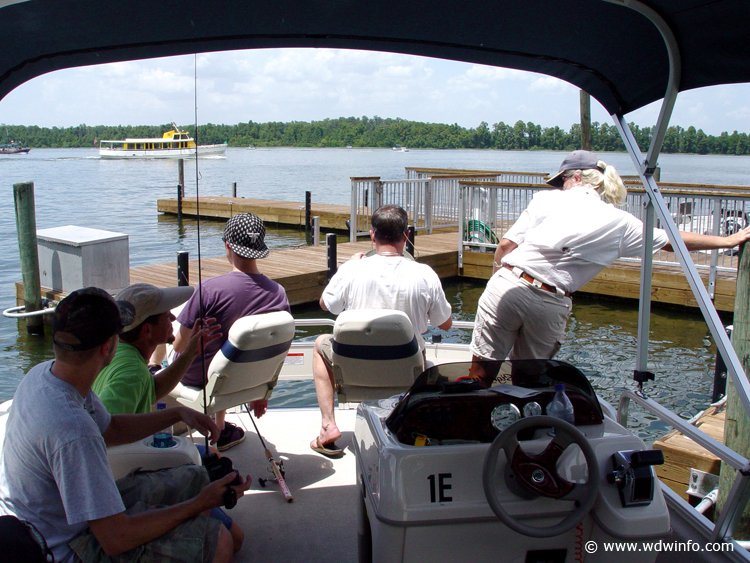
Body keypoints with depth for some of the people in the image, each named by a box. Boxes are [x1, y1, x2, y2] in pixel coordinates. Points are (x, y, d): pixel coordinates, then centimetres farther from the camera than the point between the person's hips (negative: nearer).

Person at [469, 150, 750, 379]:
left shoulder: (548, 198, 5)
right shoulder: (619, 222, 11)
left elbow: (506, 245, 1)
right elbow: (672, 240, 21)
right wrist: (727, 240, 34)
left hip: (509, 284, -2)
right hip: (551, 305, 2)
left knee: (482, 367, 6)